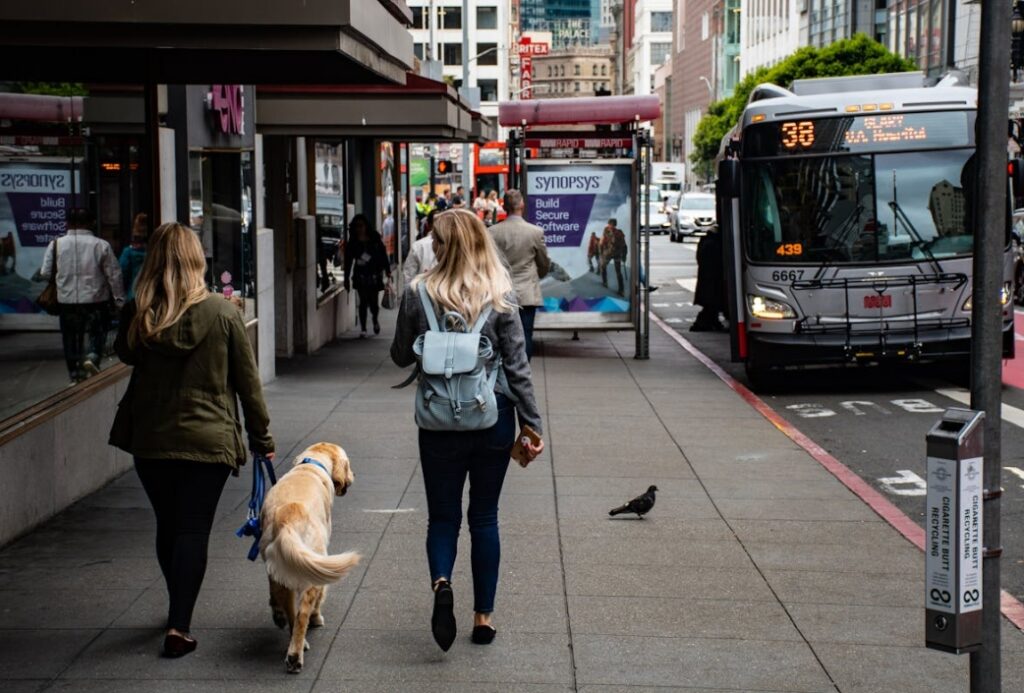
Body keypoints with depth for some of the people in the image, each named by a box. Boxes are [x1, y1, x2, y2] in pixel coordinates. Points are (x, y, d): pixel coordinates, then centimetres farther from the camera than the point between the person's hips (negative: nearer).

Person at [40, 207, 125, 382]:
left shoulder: (56, 244, -3)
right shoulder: (101, 245, -7)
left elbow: (45, 273, 2)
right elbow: (114, 275, -4)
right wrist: (120, 300, 5)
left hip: (67, 300, 2)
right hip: (96, 300, -2)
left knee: (71, 338, 14)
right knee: (97, 333, 12)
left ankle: (76, 374, 18)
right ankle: (93, 357, -15)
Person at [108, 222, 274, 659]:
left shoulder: (137, 314, -5)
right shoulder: (222, 313, -9)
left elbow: (124, 354, 17)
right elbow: (247, 380, -4)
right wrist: (261, 437, 5)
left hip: (150, 439, 2)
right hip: (209, 439, -2)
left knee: (167, 526, 18)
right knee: (193, 531, 3)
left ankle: (179, 613, 33)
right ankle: (179, 626, -4)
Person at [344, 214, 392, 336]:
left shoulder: (375, 240, -1)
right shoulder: (352, 244, 1)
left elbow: (383, 255, 2)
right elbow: (348, 262, 4)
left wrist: (387, 271, -4)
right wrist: (347, 279, 3)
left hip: (374, 275, 0)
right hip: (361, 276, 0)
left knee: (374, 302, 2)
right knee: (363, 302, -6)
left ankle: (376, 320, 33)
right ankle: (363, 328, 2)